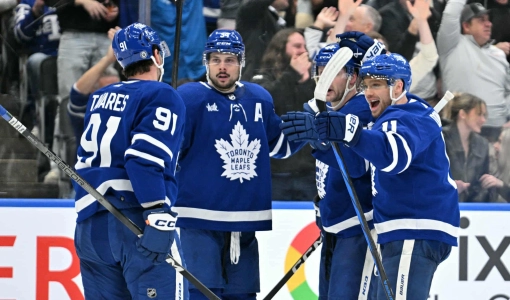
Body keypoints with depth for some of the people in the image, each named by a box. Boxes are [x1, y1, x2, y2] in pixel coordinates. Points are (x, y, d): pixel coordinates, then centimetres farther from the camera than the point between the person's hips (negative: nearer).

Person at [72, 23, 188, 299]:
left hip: (90, 225, 7)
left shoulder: (99, 98, 18)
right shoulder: (162, 97, -4)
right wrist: (159, 215, -21)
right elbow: (146, 159, -17)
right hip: (136, 222, -7)